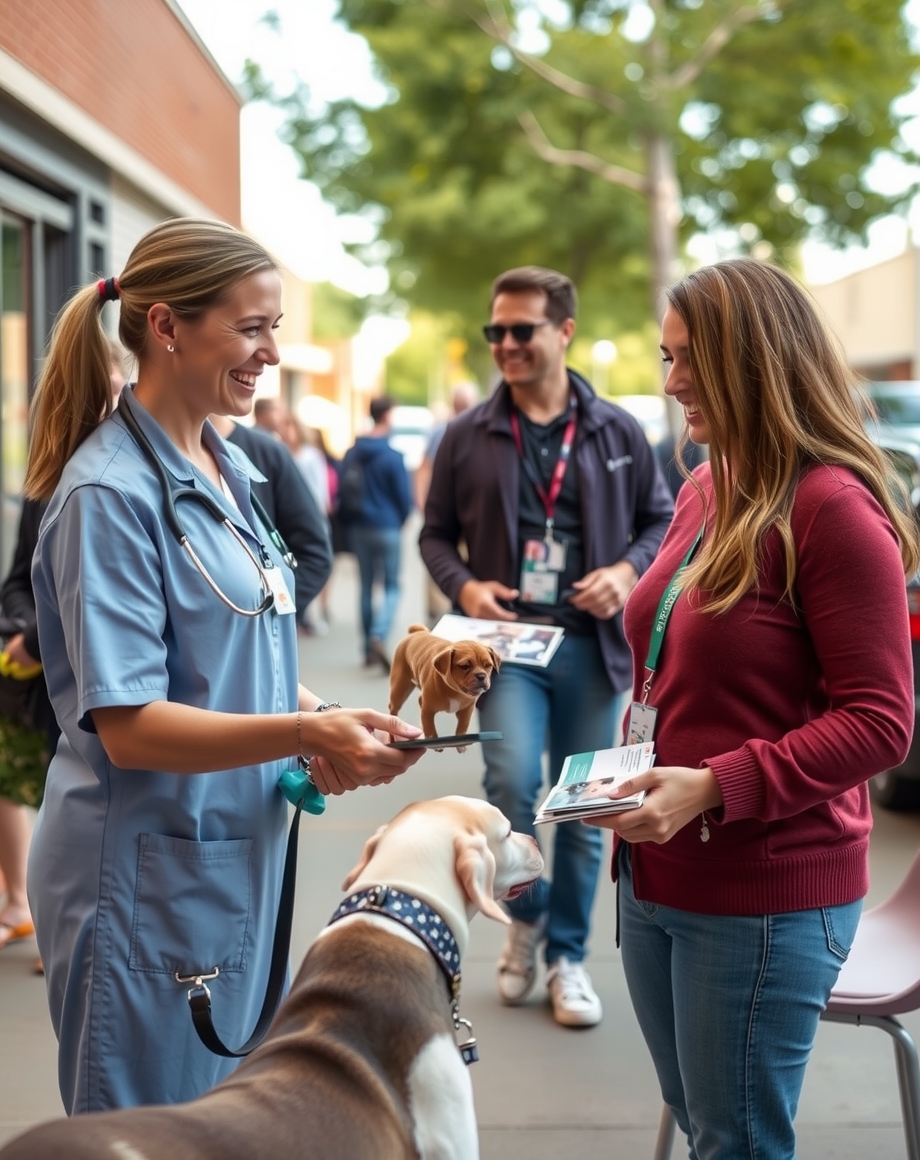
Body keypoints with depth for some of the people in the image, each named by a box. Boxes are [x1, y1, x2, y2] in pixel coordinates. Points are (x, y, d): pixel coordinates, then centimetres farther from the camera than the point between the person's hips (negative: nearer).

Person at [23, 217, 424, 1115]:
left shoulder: (228, 469, 7)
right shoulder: (110, 493, -18)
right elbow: (128, 726, -22)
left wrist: (319, 723, -3)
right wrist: (303, 732, -31)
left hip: (237, 860, 8)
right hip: (148, 880, -8)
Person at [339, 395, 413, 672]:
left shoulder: (351, 454, 2)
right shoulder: (393, 457, -13)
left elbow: (341, 492, 6)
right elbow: (404, 496, -9)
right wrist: (400, 521, 10)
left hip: (358, 529, 5)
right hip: (387, 528, -5)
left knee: (366, 587, 13)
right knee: (391, 586, 4)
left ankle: (369, 648, 17)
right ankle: (379, 636, -18)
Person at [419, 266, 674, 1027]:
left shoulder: (617, 431, 4)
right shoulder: (468, 436, 4)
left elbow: (661, 520, 11)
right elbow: (437, 533, 12)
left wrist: (628, 571, -8)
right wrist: (464, 586, -7)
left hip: (592, 643, 1)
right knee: (512, 780, -18)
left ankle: (567, 956, 25)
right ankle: (526, 914, 12)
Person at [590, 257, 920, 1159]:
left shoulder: (832, 507, -16)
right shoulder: (704, 491, 8)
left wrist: (715, 787, -24)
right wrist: (628, 770, 7)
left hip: (766, 897, -7)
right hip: (656, 877, 8)